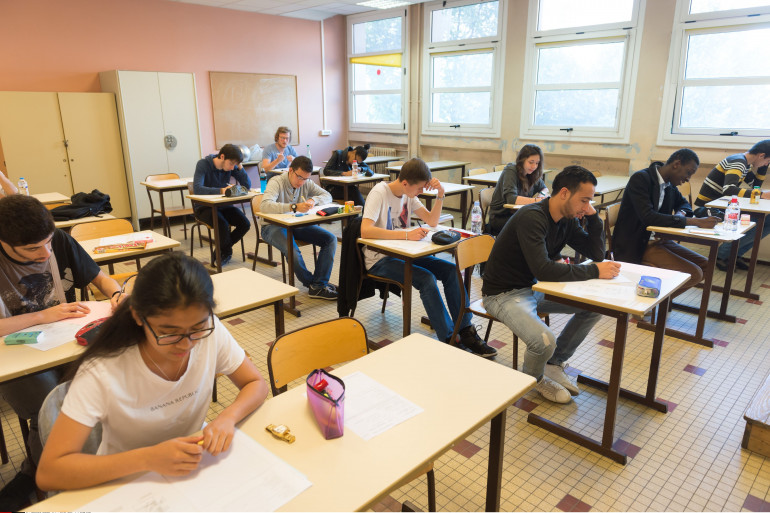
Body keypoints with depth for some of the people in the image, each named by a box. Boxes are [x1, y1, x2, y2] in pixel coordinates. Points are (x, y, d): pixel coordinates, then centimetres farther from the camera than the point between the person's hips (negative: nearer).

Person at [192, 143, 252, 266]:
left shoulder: (232, 167, -3)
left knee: (245, 224, -18)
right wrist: (221, 190, -41)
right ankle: (227, 251, -3)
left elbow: (247, 185, -6)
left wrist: (240, 167, -16)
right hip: (205, 207, -5)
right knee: (222, 224, -33)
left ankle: (222, 251, 4)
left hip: (224, 205, 5)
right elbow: (197, 188, -30)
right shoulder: (203, 164, -16)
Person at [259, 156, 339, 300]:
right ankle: (313, 284, -10)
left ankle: (318, 286, -16)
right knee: (292, 250, -36)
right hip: (273, 226, -6)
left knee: (331, 239, -12)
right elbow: (265, 205, -33)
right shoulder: (276, 182, -17)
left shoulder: (307, 183, 2)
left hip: (297, 224, 6)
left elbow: (327, 196, 7)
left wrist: (314, 200, -16)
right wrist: (294, 207, -42)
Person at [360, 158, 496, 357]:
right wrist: (406, 234, -37)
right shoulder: (380, 193, -17)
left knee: (450, 269, -12)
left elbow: (432, 221, 8)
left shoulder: (409, 194, 6)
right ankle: (449, 340, -19)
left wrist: (440, 195, -9)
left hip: (403, 253, 7)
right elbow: (365, 230, -31)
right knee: (426, 279, -29)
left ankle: (466, 332, -7)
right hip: (380, 260, -7)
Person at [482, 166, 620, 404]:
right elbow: (542, 269, -35)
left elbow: (597, 254, 5)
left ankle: (555, 364, 16)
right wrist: (594, 271, -28)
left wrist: (593, 217, -8)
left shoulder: (568, 219, 1)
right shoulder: (532, 217, -26)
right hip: (504, 294, -9)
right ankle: (534, 378, 8)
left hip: (534, 287, 9)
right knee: (545, 341, -30)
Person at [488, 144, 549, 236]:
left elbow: (544, 188, 19)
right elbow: (511, 199, -30)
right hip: (500, 217, -6)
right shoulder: (510, 171, -15)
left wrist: (542, 194, -7)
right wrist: (536, 200, -39)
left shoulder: (532, 173, 5)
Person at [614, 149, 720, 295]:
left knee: (705, 266, 6)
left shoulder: (669, 184, 10)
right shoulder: (640, 179, -16)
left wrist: (680, 213, 2)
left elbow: (683, 202, 29)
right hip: (637, 246, -9)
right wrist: (694, 221, -27)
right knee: (693, 274, -18)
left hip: (659, 240, 10)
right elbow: (648, 217, -27)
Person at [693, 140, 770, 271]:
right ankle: (720, 255, -11)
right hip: (706, 210, -10)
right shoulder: (738, 162, -16)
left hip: (721, 209, 10)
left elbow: (755, 185, 27)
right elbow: (728, 190, -32)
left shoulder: (744, 163, 15)